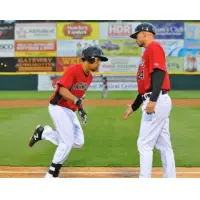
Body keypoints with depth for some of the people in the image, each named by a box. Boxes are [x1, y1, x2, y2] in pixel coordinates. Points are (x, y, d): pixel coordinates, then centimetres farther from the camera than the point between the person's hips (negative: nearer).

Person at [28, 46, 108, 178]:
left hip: (70, 111, 9)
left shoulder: (89, 76, 9)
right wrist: (77, 101, -36)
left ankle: (44, 133, 14)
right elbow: (62, 89, -26)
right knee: (68, 142, -12)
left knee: (78, 143, 2)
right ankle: (51, 175, 3)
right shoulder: (74, 70, -18)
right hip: (58, 108, -9)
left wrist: (81, 109, 12)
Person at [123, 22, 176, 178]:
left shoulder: (154, 47, -6)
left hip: (157, 102, -10)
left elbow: (159, 73, -20)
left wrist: (152, 100, -28)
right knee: (164, 145, 9)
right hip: (158, 102, 10)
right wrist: (133, 107, 30)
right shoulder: (148, 52, 23)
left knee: (145, 143, -8)